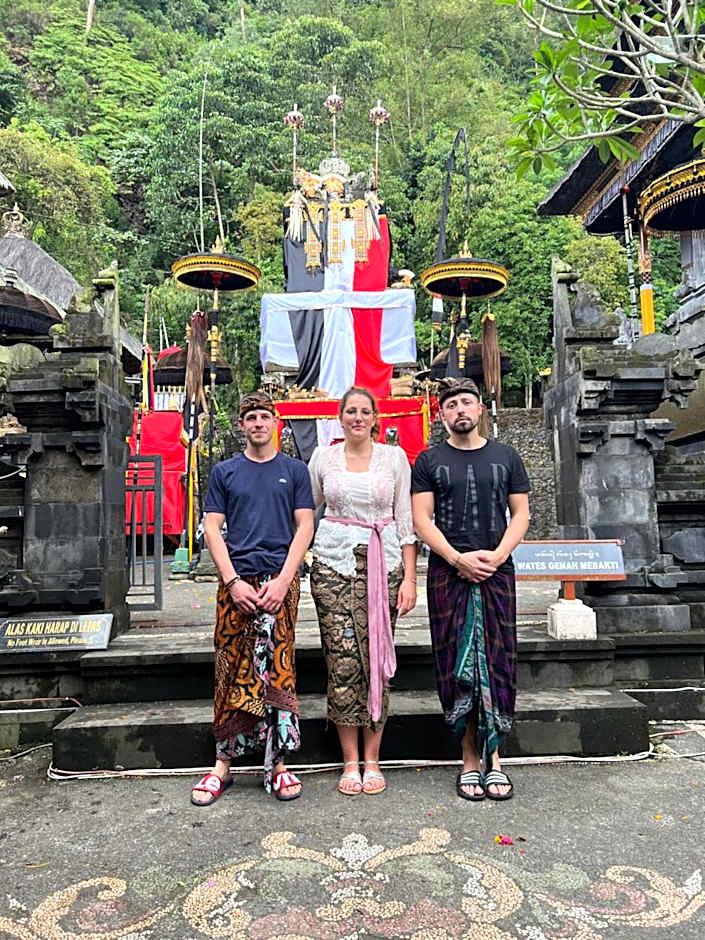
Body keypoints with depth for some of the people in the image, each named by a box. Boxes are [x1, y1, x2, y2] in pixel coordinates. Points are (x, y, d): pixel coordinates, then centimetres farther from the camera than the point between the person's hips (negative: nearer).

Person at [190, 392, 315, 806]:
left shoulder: (295, 470, 9)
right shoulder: (225, 472, 11)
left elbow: (305, 527, 3)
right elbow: (212, 528, 6)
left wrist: (283, 580, -9)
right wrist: (233, 581, -7)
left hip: (280, 580, -1)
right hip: (237, 581, 1)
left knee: (277, 670, -1)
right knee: (231, 672, 3)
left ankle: (277, 764, 10)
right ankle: (223, 765, 13)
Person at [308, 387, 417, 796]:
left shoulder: (395, 457, 5)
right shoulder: (323, 457, 8)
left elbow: (406, 521, 4)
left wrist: (410, 578, -1)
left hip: (382, 563, 0)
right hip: (334, 562, 1)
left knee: (376, 659, 1)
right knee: (342, 661, 0)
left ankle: (372, 761, 15)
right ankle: (350, 762, 14)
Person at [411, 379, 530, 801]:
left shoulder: (505, 457, 11)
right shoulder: (429, 461, 6)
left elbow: (521, 513, 8)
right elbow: (421, 519, -1)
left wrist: (497, 555, -9)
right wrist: (459, 559, -12)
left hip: (497, 573, 1)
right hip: (448, 574, -1)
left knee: (497, 663, 2)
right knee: (458, 666, 1)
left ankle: (494, 757, 13)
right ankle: (471, 761, 11)